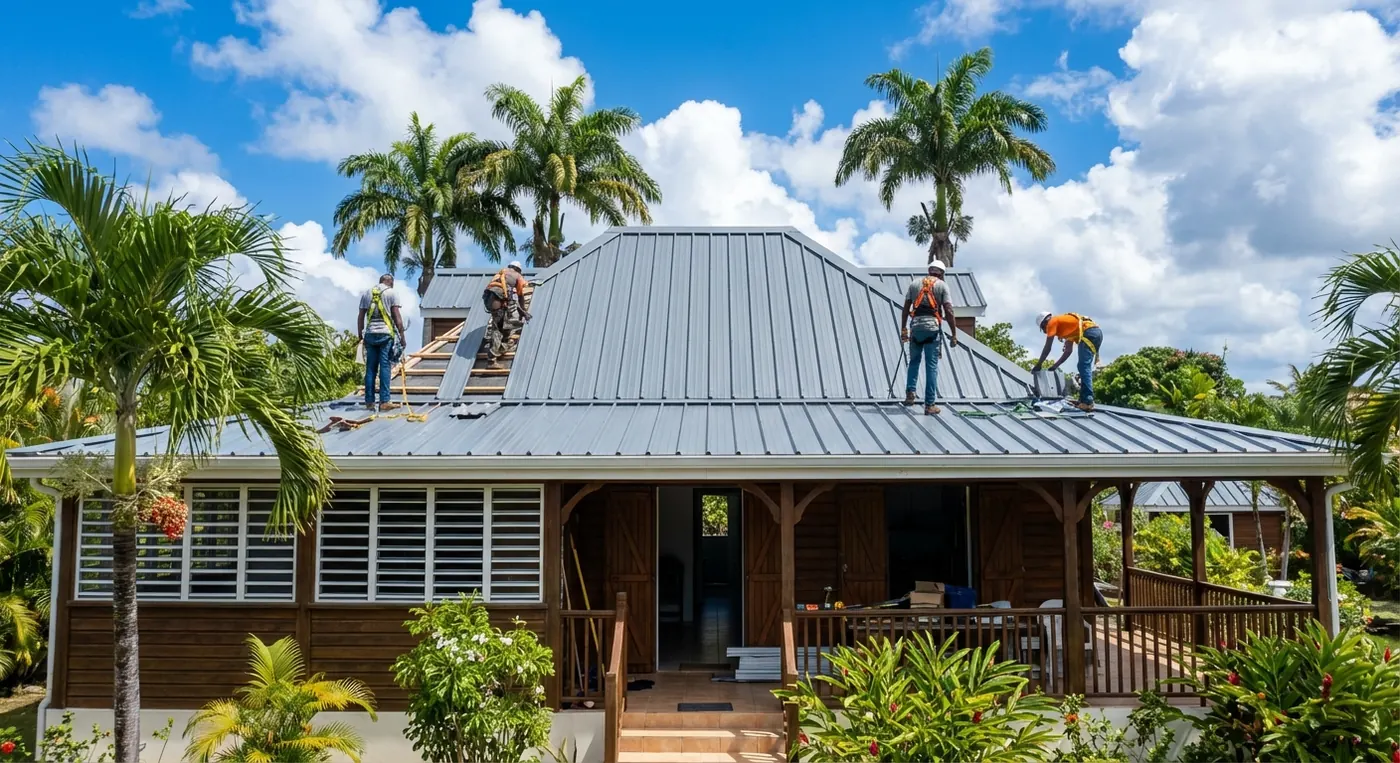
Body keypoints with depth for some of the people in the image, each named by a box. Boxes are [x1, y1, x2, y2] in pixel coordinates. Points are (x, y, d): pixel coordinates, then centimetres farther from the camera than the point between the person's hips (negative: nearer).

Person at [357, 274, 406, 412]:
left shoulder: (366, 293, 14)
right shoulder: (391, 293, 2)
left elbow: (361, 317, 13)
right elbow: (397, 317, -4)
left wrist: (360, 335, 19)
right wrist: (402, 336, -2)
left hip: (370, 333, 4)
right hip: (386, 333, -4)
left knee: (370, 368, 7)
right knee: (385, 367, -4)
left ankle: (369, 401, 8)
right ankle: (384, 401, -7)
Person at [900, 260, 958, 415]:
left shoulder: (914, 283, 14)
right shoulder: (942, 285, 6)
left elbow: (906, 308, 9)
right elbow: (948, 311, -2)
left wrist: (903, 330, 12)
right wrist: (954, 334, 0)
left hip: (916, 326, 2)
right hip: (932, 327, -2)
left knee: (914, 361, 21)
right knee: (931, 366, 1)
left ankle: (910, 392, 8)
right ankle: (929, 405, 2)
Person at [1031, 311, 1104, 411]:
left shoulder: (1053, 322, 10)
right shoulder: (1066, 326, 34)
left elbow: (1047, 348, 6)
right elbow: (1068, 350, 33)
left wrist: (1038, 365, 13)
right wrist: (1055, 366, 33)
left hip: (1089, 333, -9)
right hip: (1097, 332, 9)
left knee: (1084, 367, -13)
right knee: (1085, 368, 14)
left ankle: (1087, 402, -22)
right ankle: (1084, 399, 10)